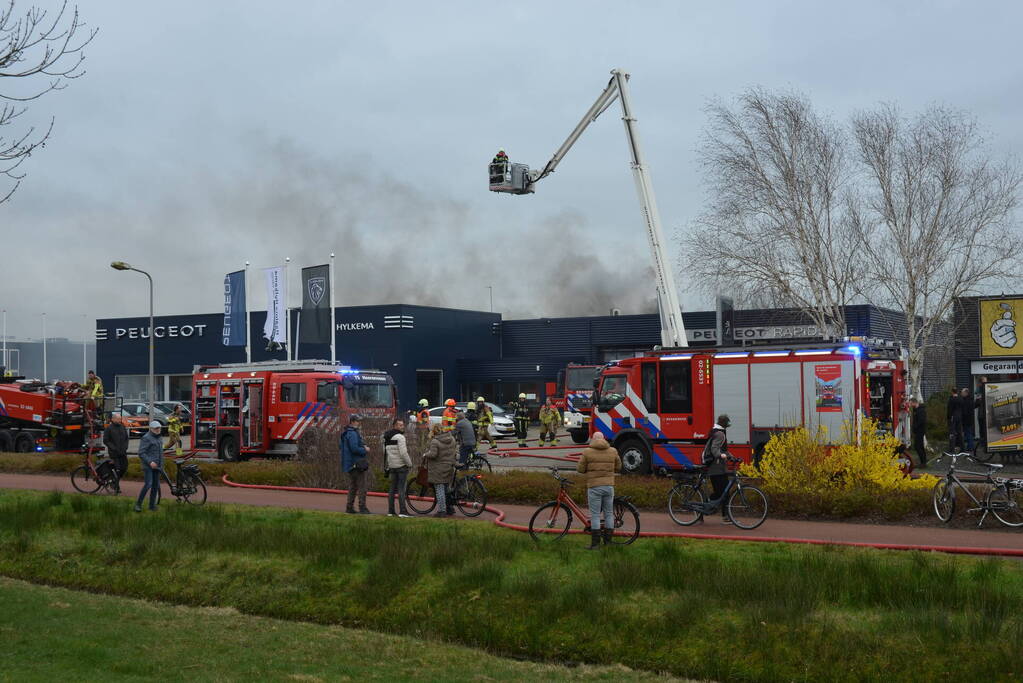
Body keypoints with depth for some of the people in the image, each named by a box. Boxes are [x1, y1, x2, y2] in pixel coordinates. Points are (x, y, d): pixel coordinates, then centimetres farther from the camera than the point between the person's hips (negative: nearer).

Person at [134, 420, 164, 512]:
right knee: (148, 484, -17)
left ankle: (152, 505, 14)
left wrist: (161, 465, 24)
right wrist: (150, 462, -24)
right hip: (148, 466, -8)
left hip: (156, 466, 8)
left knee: (156, 486, 6)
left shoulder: (159, 438, 16)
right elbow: (141, 453, -15)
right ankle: (138, 503, -7)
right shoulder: (146, 438, -10)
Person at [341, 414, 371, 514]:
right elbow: (354, 448, -26)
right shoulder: (352, 433, -17)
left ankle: (349, 507, 14)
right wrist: (365, 450, -9)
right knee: (362, 487, -7)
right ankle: (362, 507, -9)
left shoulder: (345, 433, 16)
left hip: (349, 464, 10)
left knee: (352, 486, 14)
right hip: (357, 463, -10)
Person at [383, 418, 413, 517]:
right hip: (401, 465, -8)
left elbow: (385, 453, 18)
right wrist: (409, 464, -10)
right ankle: (402, 511, -10)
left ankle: (390, 511, 12)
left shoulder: (387, 438, 12)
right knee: (401, 488, -8)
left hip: (392, 467, 8)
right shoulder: (400, 437, -14)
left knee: (392, 488, 11)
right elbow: (403, 453, -21)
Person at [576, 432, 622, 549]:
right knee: (609, 514, 13)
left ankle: (595, 543, -1)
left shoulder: (587, 452, -5)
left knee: (595, 515, 0)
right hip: (609, 486, 3)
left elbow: (580, 469, -1)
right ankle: (608, 541, 18)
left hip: (594, 487, -3)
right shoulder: (613, 451, 5)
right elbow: (618, 468, 14)